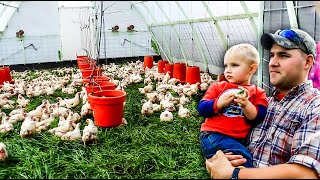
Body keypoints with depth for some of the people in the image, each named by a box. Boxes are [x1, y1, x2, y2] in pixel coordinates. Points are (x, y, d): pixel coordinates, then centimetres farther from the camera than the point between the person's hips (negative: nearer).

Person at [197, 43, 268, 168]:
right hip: (214, 135, -3)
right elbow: (201, 109, 6)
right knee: (242, 155, -27)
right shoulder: (217, 87, 13)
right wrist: (219, 103, -10)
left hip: (240, 140, 3)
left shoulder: (258, 93, 13)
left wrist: (246, 105, -16)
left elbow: (259, 118, 1)